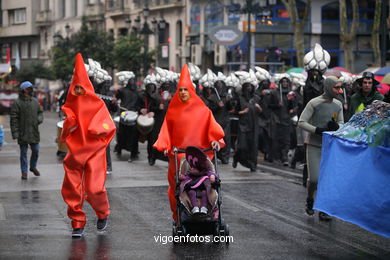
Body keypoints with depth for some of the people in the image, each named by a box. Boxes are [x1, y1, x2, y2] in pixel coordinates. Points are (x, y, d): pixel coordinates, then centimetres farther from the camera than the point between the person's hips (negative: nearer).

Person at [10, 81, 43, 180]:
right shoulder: (17, 103, -8)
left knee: (36, 151, 10)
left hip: (34, 132, 5)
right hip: (23, 133, -4)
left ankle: (33, 167, 33)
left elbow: (40, 112, 21)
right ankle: (24, 172, 12)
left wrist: (40, 118, -2)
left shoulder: (35, 101, 9)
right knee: (23, 153, 4)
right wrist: (15, 133, -16)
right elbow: (14, 119, -10)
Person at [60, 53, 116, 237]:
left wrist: (97, 129, -16)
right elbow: (65, 132, 17)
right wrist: (68, 126, -4)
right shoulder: (70, 106, 11)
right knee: (71, 189, -3)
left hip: (94, 150, -3)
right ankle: (78, 224, 7)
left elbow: (109, 125, 1)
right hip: (75, 151, 3)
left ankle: (103, 214, 17)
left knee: (94, 188, -13)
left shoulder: (97, 104, 2)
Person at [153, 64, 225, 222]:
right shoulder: (173, 110, 10)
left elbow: (211, 126, 2)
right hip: (177, 153, 1)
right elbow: (166, 130, 9)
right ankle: (178, 217, 11)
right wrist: (165, 146, -4)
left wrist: (214, 140, -14)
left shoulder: (202, 110, 7)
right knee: (177, 186, 0)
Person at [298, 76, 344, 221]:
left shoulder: (338, 104, 6)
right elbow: (301, 122, -12)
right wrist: (317, 130, -23)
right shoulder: (314, 103, -11)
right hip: (314, 146, -5)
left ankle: (323, 210, 10)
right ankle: (309, 200, 22)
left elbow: (342, 124, 14)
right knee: (314, 179, -8)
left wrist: (336, 126, -10)